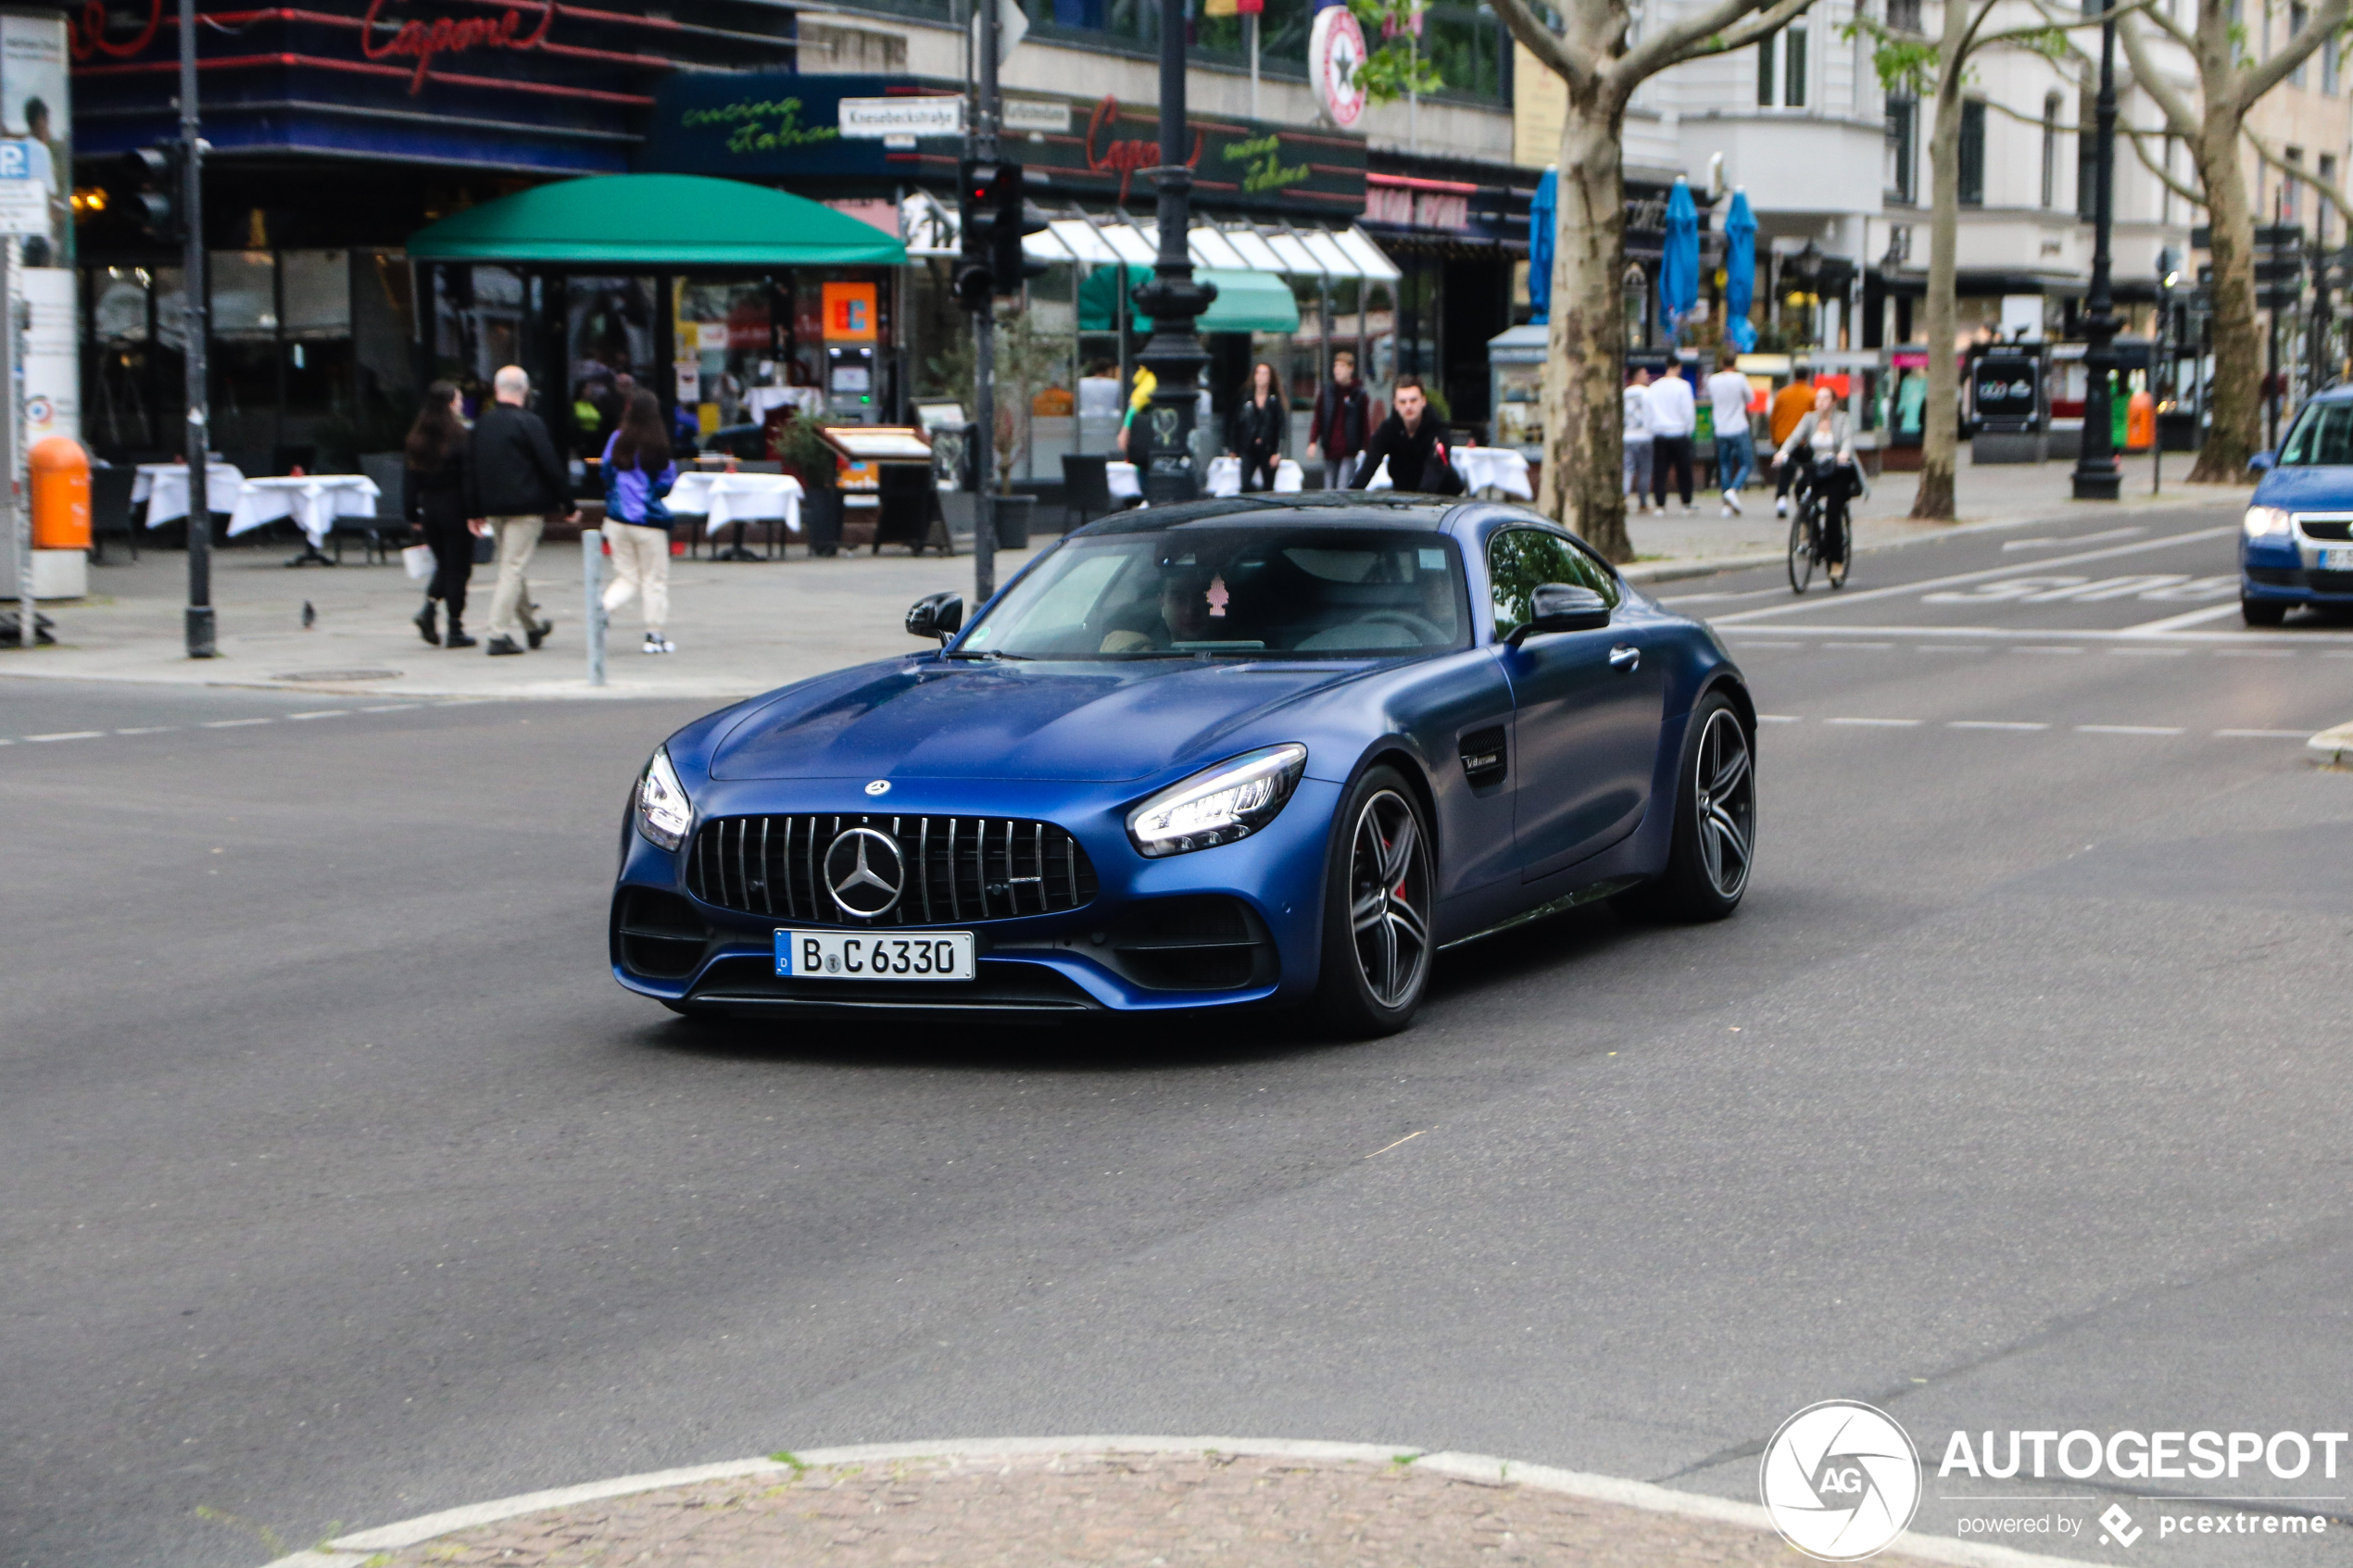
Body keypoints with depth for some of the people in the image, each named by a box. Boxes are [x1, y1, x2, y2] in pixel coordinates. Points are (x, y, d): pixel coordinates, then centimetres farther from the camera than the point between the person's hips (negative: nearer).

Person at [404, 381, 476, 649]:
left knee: (443, 565, 19)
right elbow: (469, 476, -14)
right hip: (455, 508, -5)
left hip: (428, 508, 5)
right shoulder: (459, 435, -12)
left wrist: (412, 514, 11)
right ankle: (455, 629, 0)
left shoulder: (416, 437, 5)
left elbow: (409, 477, 7)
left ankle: (429, 607, -4)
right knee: (458, 568, 1)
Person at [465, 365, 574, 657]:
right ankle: (499, 634, -11)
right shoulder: (528, 423, -12)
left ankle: (532, 625, 32)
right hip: (525, 506, -6)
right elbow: (550, 466, -11)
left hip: (493, 508, 7)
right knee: (513, 568, -5)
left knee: (512, 567, 19)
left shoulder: (481, 424, 7)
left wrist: (475, 511, 17)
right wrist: (568, 505, -3)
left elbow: (471, 469, 11)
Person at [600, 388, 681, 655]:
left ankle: (604, 608, -12)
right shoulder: (657, 445, -12)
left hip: (617, 520, 4)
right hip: (649, 522, -4)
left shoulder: (617, 441, -2)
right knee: (654, 579, 8)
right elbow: (665, 484, -7)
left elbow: (606, 475, 7)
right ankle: (654, 635, 9)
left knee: (626, 576, 14)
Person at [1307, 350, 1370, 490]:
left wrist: (1364, 449, -4)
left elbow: (1366, 423, 1)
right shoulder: (1326, 392, 9)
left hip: (1350, 452, -3)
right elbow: (1317, 419, 10)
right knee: (1329, 488, 6)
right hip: (1330, 450, 4)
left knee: (1343, 488, -13)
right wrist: (1313, 442, -2)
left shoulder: (1359, 394, 0)